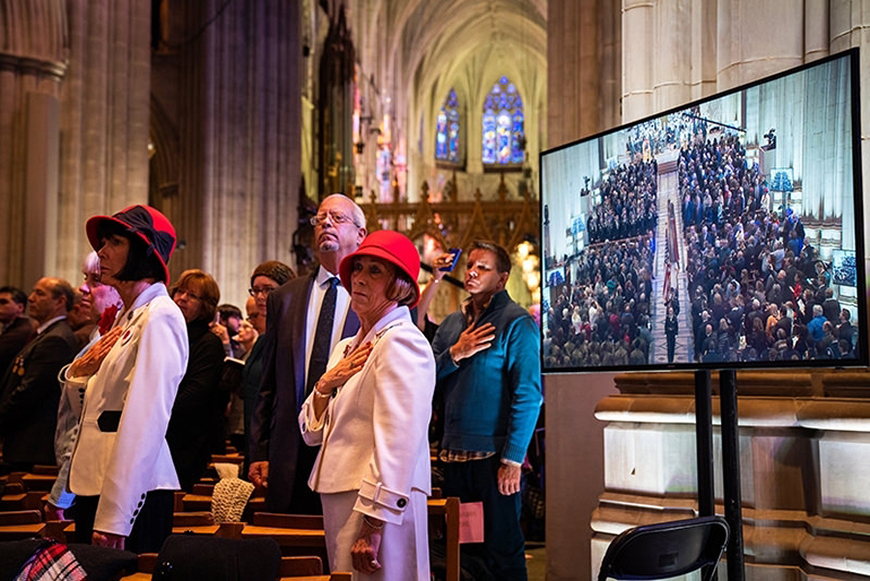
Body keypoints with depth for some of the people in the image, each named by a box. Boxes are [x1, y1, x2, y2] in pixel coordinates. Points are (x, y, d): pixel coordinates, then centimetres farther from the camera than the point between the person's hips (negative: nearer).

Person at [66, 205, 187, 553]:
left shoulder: (159, 317, -12)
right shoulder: (127, 317, 17)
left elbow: (145, 422, -19)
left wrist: (113, 519, -22)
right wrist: (80, 371, 1)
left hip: (132, 492, -9)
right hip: (96, 484, 9)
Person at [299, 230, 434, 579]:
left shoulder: (401, 341, -13)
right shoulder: (346, 349, 15)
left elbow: (397, 445, -20)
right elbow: (312, 432, 16)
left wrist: (371, 529, -23)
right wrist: (326, 384, -2)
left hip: (378, 509, -8)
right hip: (339, 501, 9)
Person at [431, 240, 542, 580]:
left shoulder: (516, 323, -6)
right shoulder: (452, 323, 14)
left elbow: (528, 396, -12)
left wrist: (513, 460, -18)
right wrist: (455, 354, -8)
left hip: (494, 456, -6)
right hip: (454, 454, 6)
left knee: (502, 551, 1)